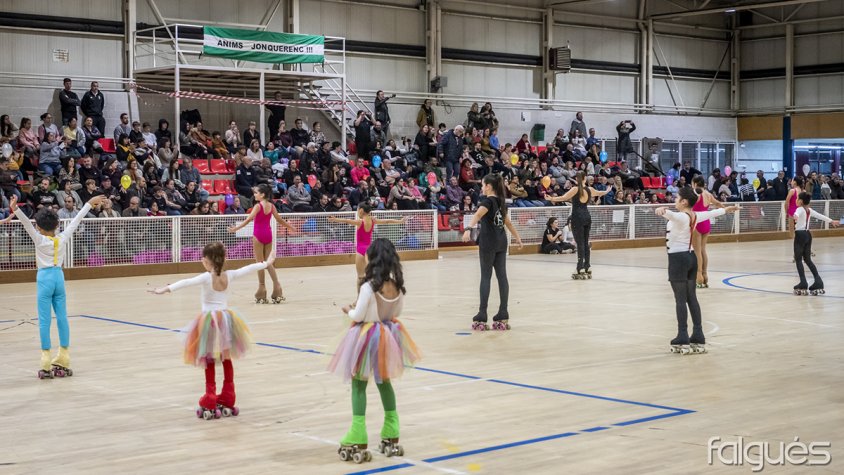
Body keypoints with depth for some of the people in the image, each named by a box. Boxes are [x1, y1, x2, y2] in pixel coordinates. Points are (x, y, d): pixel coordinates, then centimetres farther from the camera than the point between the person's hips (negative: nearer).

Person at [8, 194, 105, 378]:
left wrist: (16, 209, -34)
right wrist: (89, 203, 18)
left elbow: (27, 224, -24)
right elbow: (76, 221, 9)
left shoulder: (40, 240, -10)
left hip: (45, 279, -4)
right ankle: (63, 362, 12)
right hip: (59, 277, 4)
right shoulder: (63, 238, 1)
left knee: (44, 321, -3)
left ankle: (47, 366, -5)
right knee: (62, 318, 7)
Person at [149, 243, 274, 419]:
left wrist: (168, 288, -44)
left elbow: (187, 282, -31)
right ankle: (228, 400, 21)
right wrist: (266, 263, 31)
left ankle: (210, 404, 2)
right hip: (226, 319, 4)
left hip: (210, 321, -4)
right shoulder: (229, 276, -1)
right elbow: (248, 269, 14)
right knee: (226, 359, 15)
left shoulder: (206, 278, -13)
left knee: (209, 362, 2)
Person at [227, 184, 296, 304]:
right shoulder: (271, 206, 5)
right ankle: (277, 288, 2)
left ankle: (262, 293, 6)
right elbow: (279, 220, 11)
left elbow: (249, 219, -23)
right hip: (268, 234, 6)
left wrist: (235, 228, -27)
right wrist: (291, 227, 26)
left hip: (258, 235, -6)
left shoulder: (258, 206, -13)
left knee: (260, 262, 2)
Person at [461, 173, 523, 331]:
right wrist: (517, 238, 39)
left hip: (488, 242, -7)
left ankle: (482, 318, -6)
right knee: (502, 276, 5)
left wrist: (468, 229, -46)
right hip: (501, 242, 7)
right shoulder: (501, 202, 14)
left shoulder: (488, 201, -10)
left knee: (486, 277, -5)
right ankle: (503, 316, 6)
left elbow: (478, 215, -31)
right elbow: (508, 223, 27)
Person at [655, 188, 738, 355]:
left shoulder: (680, 217, -16)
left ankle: (683, 338, -8)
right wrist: (726, 209, 47)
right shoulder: (695, 215, 8)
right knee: (691, 297, 10)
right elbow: (710, 213, 28)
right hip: (691, 257, 8)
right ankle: (698, 337, 12)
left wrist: (663, 211, -63)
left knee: (680, 299, -7)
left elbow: (672, 215, -41)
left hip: (678, 259, -8)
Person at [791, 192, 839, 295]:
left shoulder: (800, 209, -11)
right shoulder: (809, 210, 13)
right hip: (807, 234, 8)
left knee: (798, 259, -4)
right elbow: (820, 216, 27)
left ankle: (803, 283, -11)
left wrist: (795, 216, -60)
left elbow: (797, 214, -36)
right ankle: (818, 281, 9)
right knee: (808, 259, 14)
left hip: (800, 235, -8)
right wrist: (831, 221, 42)